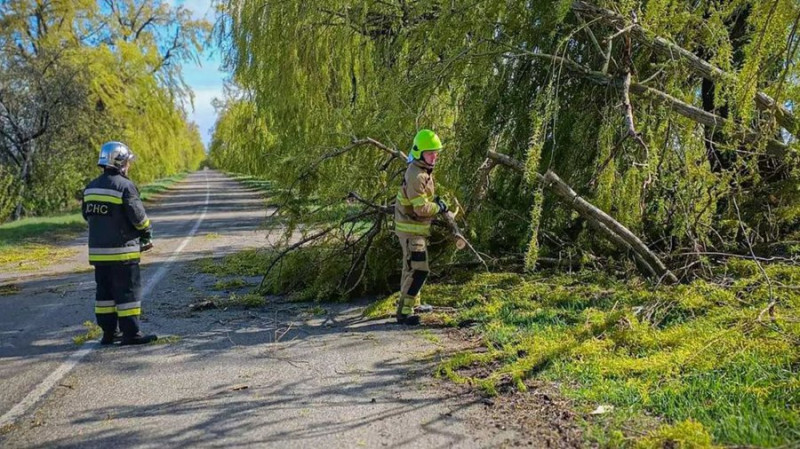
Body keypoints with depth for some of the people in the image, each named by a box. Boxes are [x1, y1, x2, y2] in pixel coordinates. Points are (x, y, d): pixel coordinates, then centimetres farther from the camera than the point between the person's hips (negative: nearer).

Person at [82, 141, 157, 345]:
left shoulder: (91, 187, 10)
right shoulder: (125, 186, -14)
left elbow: (87, 214, 16)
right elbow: (138, 216, -14)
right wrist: (147, 237, 2)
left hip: (97, 250, 8)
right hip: (121, 251, -8)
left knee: (105, 290, 14)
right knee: (128, 290, -2)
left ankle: (109, 332, 19)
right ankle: (131, 333, 0)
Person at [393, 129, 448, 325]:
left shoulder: (424, 170, 9)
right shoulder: (416, 176, -24)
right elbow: (421, 208, -27)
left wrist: (435, 199, 10)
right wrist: (439, 207, -11)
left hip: (418, 228, 11)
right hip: (411, 229, -11)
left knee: (412, 268, 21)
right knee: (418, 270, -13)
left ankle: (410, 303, 37)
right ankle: (404, 311, -9)